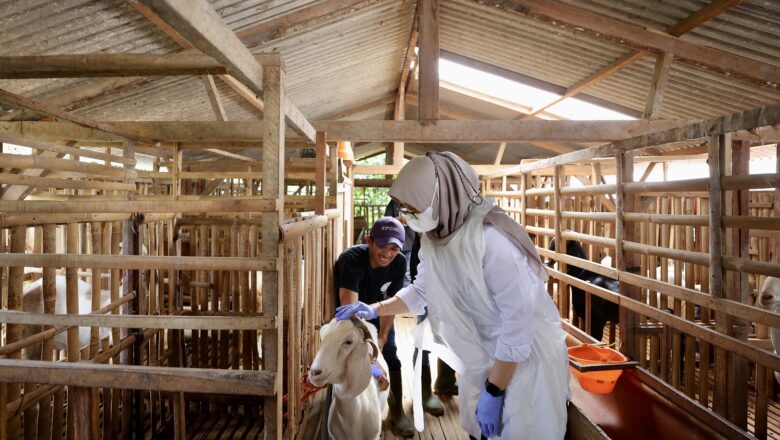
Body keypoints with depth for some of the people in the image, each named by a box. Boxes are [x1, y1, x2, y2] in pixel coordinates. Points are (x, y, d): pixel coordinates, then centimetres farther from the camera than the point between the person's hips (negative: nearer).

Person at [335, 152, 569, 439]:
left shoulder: (491, 239, -32)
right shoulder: (432, 238, -7)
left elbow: (519, 320, -28)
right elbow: (421, 290, 9)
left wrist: (493, 391, -22)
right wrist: (375, 309, -4)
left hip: (527, 353, -7)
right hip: (482, 353, 7)